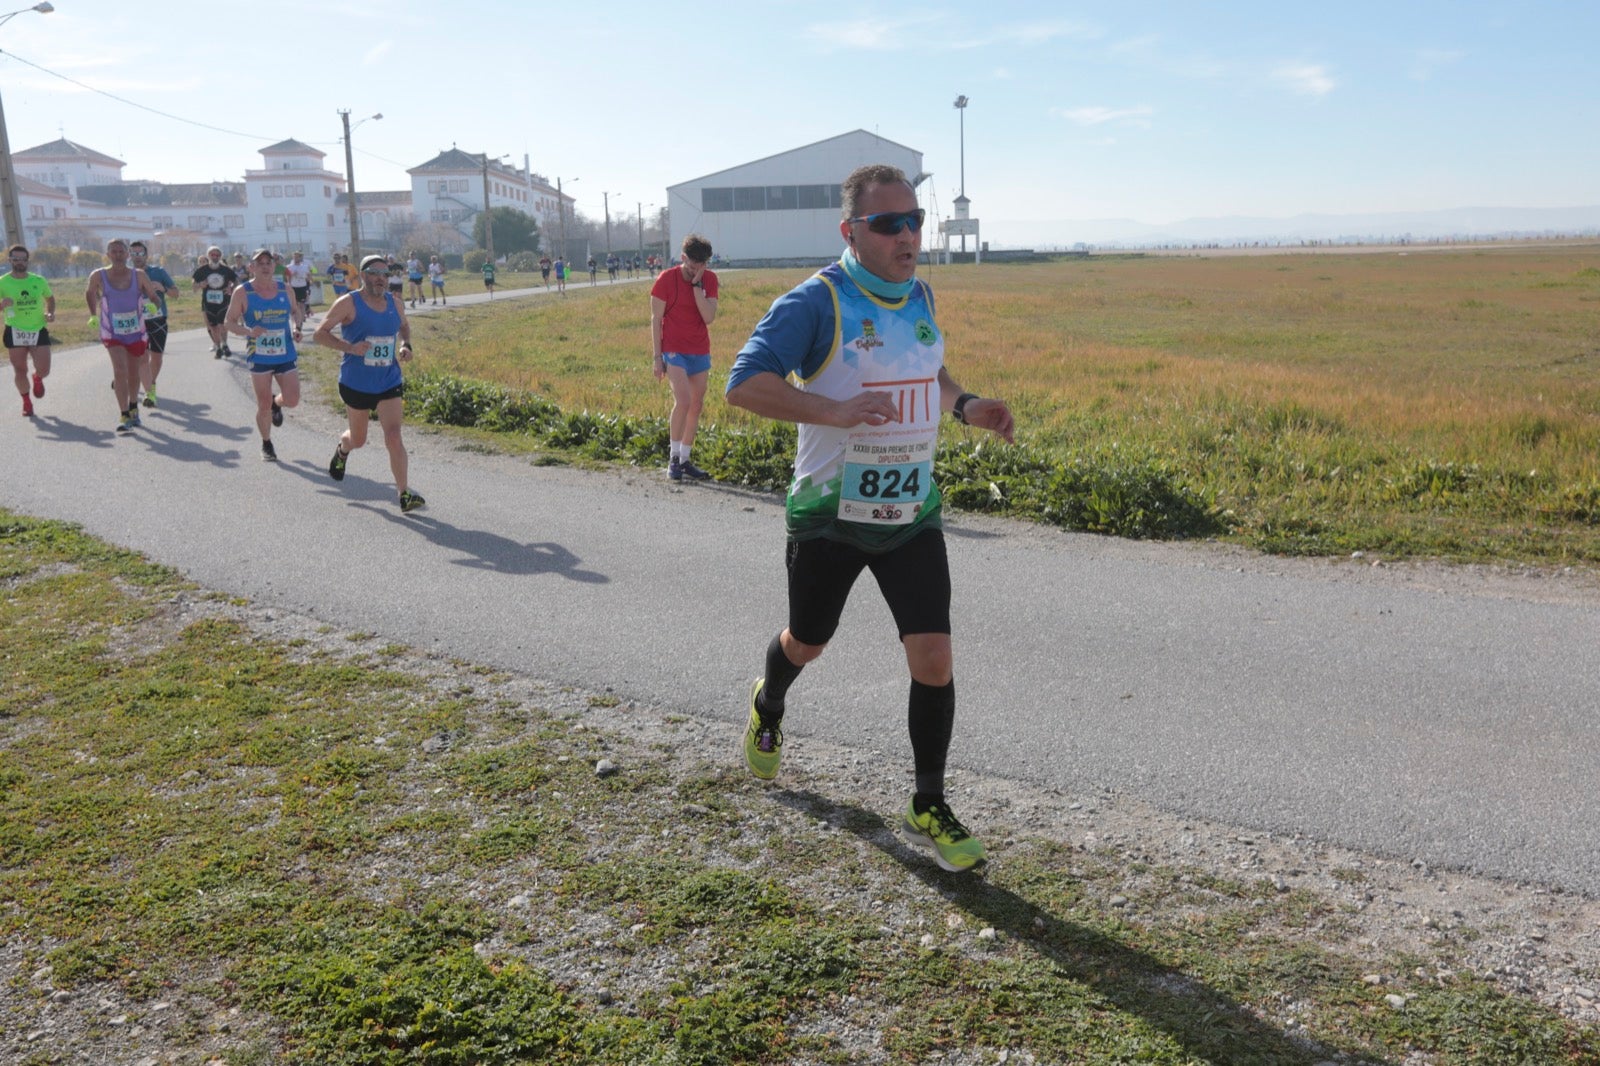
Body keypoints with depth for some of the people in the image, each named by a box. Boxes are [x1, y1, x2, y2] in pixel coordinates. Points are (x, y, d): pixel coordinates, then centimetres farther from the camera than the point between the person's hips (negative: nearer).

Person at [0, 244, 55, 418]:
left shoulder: (39, 281, 1)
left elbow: (50, 298, 18)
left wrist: (50, 313, -1)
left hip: (39, 331, 1)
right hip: (15, 333, -1)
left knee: (43, 371, -4)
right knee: (20, 372, 6)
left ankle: (37, 378, 34)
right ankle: (26, 402, 28)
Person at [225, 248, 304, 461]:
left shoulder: (285, 289, 2)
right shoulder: (242, 292, -6)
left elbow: (295, 311, 18)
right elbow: (230, 322, -2)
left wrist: (296, 326, -3)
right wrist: (249, 331, -21)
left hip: (286, 354, 3)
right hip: (259, 357, -2)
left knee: (292, 400, -2)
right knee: (263, 405, 1)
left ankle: (276, 404, 36)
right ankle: (266, 445, 23)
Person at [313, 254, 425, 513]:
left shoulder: (395, 303, 3)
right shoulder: (348, 304, -10)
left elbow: (404, 326, 23)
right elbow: (319, 334, -9)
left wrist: (405, 345, 2)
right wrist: (350, 347, -24)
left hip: (389, 383, 2)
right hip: (356, 384, -2)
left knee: (393, 437, -13)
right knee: (358, 439, 17)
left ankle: (404, 495, -10)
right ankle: (342, 449, 55)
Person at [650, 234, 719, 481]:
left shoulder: (709, 279, 2)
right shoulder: (667, 279, -9)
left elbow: (709, 317, -9)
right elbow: (656, 319, -6)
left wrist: (696, 285, -16)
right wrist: (656, 356, -10)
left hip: (700, 352, 5)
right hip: (674, 350, -5)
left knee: (697, 405, 7)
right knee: (683, 401, -19)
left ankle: (685, 459, 18)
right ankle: (674, 458, -5)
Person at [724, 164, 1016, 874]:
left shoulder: (921, 296, 6)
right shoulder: (817, 301, -14)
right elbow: (744, 384, -21)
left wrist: (966, 406, 4)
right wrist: (835, 410, -33)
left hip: (911, 513, 4)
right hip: (830, 515, -4)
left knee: (933, 655, -6)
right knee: (807, 643, 17)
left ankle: (928, 808, 12)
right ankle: (768, 708, 54)